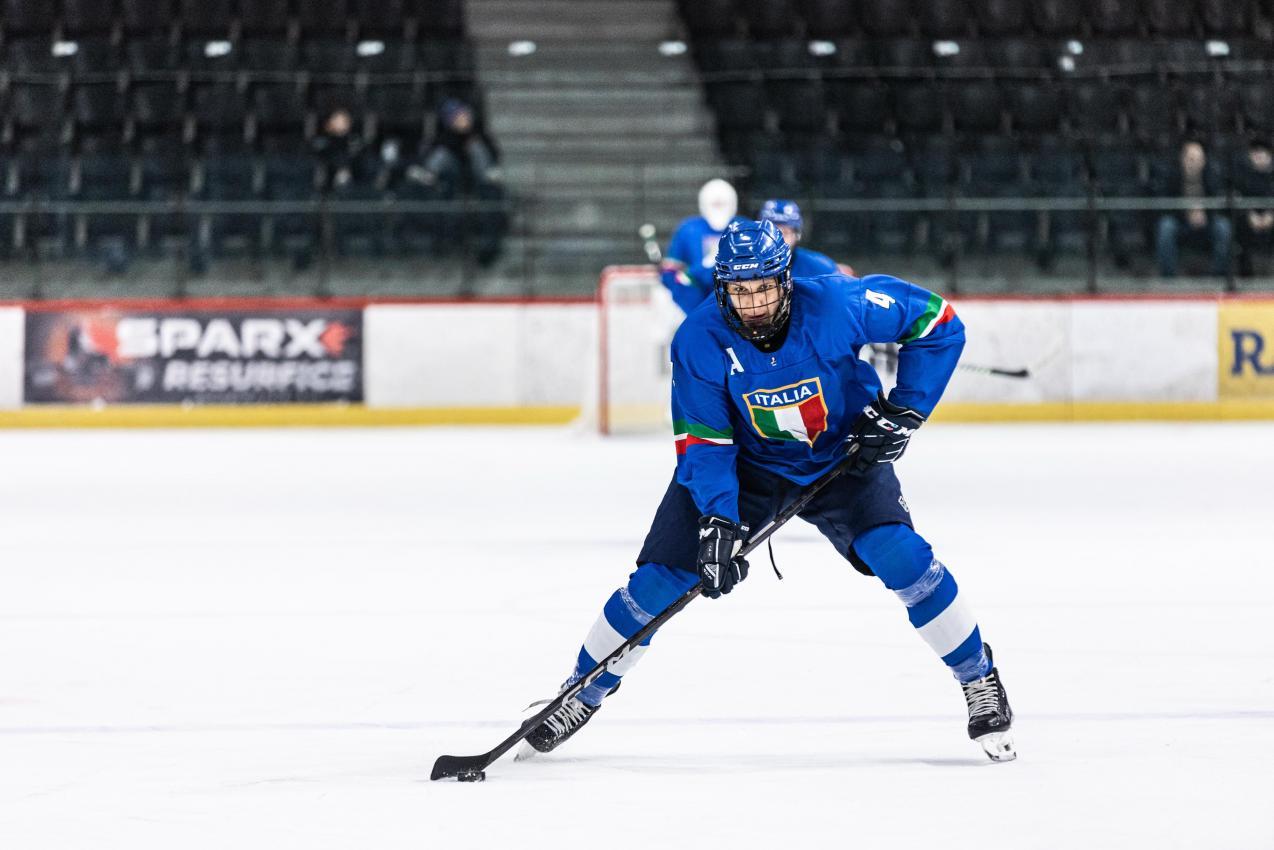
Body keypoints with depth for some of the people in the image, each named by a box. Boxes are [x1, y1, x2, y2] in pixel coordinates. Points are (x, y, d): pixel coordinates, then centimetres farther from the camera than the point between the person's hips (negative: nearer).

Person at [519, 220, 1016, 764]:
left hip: (841, 455, -1)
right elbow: (702, 442, -19)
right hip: (743, 461, 1)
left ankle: (980, 680, -1)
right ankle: (583, 695, 9)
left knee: (902, 557, -21)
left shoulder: (835, 306, -28)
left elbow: (938, 322, -15)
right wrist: (718, 518, -33)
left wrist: (906, 409, -17)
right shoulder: (700, 341, -25)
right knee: (662, 576, -9)